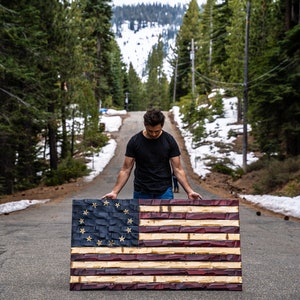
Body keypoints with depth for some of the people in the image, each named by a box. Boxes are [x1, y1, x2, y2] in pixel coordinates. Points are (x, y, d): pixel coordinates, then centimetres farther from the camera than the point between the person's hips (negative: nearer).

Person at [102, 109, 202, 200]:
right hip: (141, 193, 0)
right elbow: (126, 170, -3)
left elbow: (178, 169, -3)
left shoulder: (169, 141, -5)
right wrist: (114, 192, -12)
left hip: (164, 193, 0)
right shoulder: (134, 141, -6)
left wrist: (189, 191, -13)